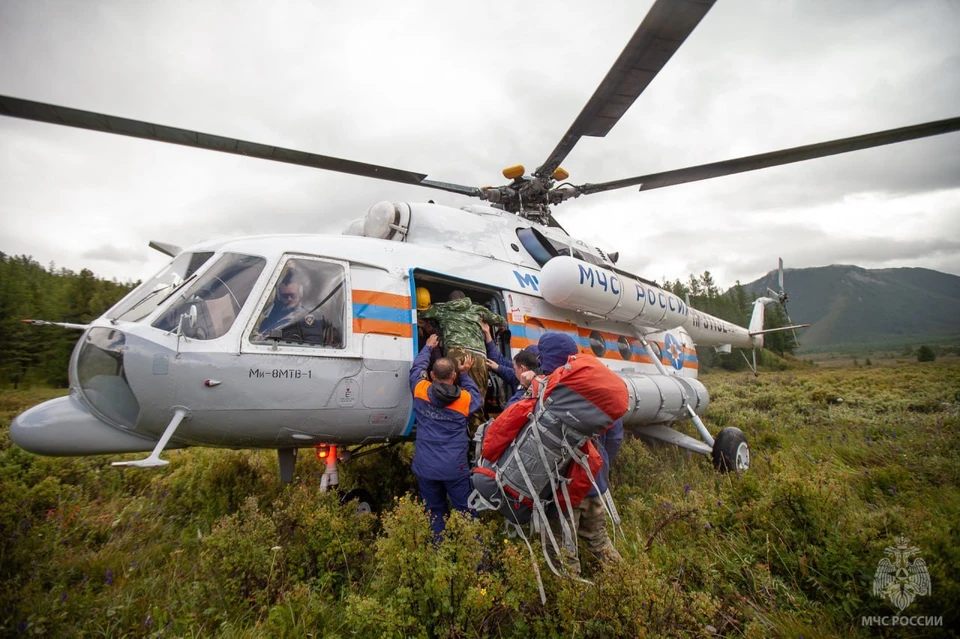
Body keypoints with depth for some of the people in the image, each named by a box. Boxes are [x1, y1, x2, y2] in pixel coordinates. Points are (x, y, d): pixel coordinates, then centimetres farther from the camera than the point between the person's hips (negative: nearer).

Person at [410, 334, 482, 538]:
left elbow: (417, 368, 17)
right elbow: (477, 396, 20)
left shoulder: (420, 390, -2)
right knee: (466, 512, 10)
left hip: (425, 467, 1)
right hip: (455, 468, -1)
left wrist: (428, 347, 31)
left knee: (435, 512, 15)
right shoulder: (465, 398, -4)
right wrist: (464, 374, 20)